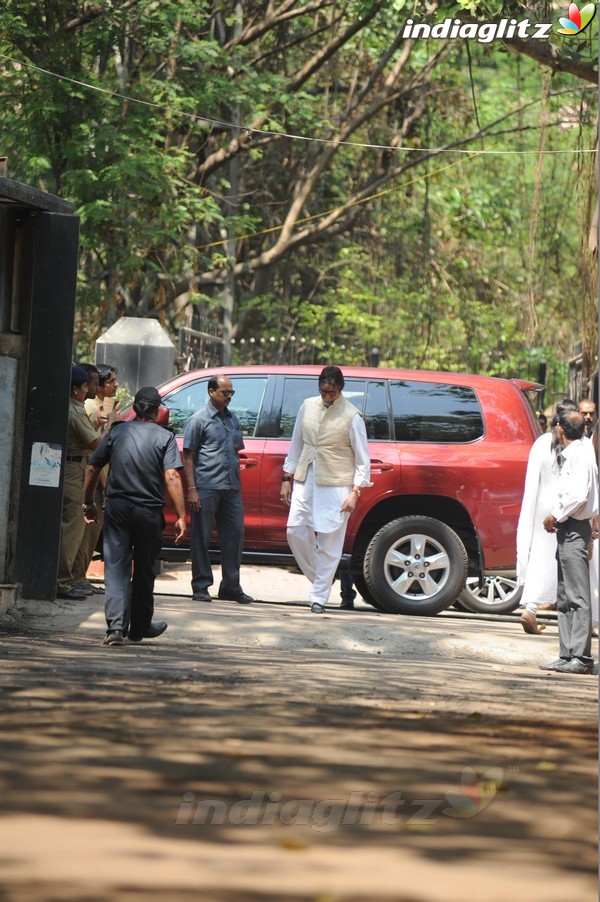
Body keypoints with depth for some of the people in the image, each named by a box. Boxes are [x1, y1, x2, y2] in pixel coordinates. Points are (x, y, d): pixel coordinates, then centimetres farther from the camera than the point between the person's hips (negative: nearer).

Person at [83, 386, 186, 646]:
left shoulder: (116, 432, 4)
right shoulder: (164, 437, -4)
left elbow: (93, 469, 7)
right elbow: (171, 477, -14)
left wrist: (88, 503, 20)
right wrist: (181, 516, -13)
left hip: (117, 507, 1)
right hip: (148, 511, -1)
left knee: (116, 568, -1)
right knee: (144, 570, 14)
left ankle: (116, 626, -17)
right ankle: (140, 627, 27)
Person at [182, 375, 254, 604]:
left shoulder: (233, 420, 16)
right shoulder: (199, 420, -2)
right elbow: (188, 457, -5)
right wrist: (192, 489, -13)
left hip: (231, 488, 6)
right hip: (206, 487, -6)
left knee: (235, 534, 5)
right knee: (202, 537, 0)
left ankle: (231, 586, 14)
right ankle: (201, 587, 7)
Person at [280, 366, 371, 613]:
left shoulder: (351, 417, -8)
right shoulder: (308, 407, 5)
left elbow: (362, 458, -5)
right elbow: (296, 444, 14)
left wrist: (355, 492, -11)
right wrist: (287, 478, 13)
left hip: (335, 485, -5)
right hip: (305, 481, 5)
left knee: (329, 542, -3)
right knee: (296, 531, -1)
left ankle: (319, 597, 3)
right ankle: (319, 578, 19)